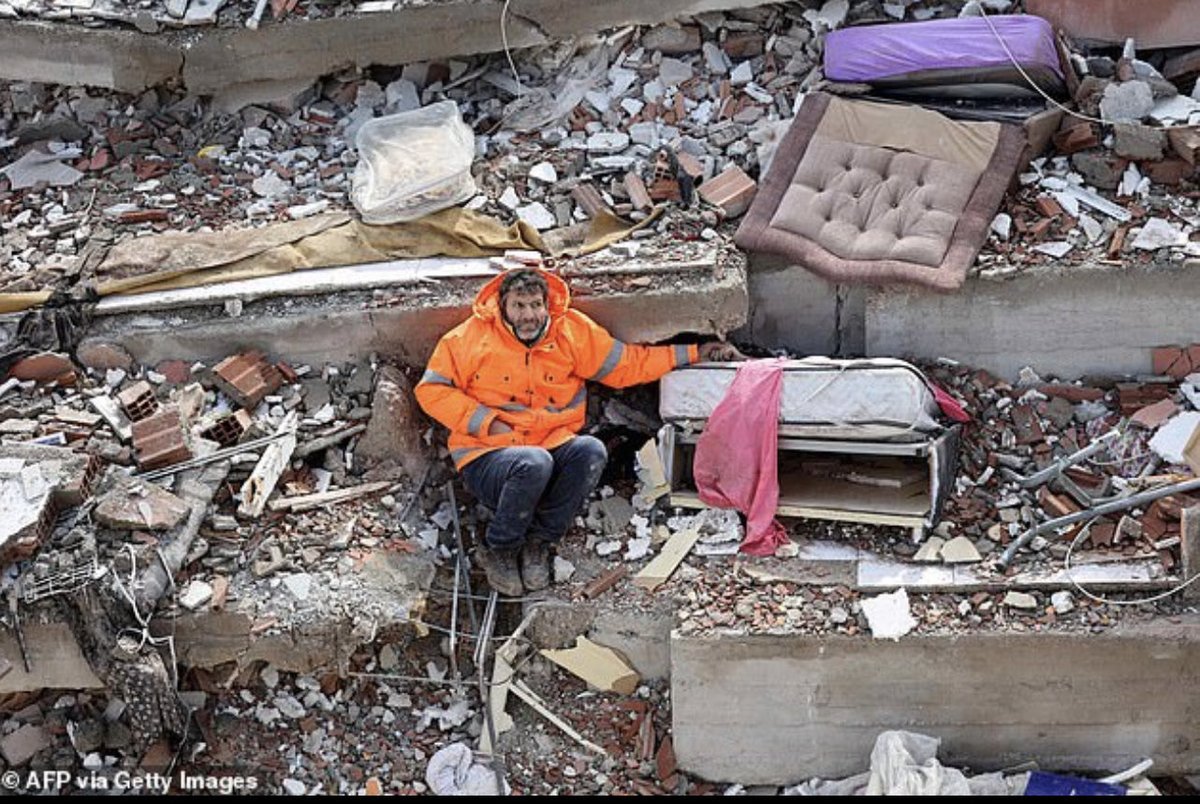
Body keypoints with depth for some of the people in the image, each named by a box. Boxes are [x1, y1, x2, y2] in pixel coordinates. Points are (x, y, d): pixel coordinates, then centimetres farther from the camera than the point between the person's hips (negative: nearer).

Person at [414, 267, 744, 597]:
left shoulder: (572, 331, 5)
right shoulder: (472, 337, -3)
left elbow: (627, 363, 11)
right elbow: (431, 389, -1)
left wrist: (694, 353, 8)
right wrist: (487, 422, -11)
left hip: (552, 447, 3)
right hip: (487, 457, -3)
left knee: (591, 451, -28)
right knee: (534, 463, -36)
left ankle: (538, 541, -10)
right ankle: (498, 550, -9)